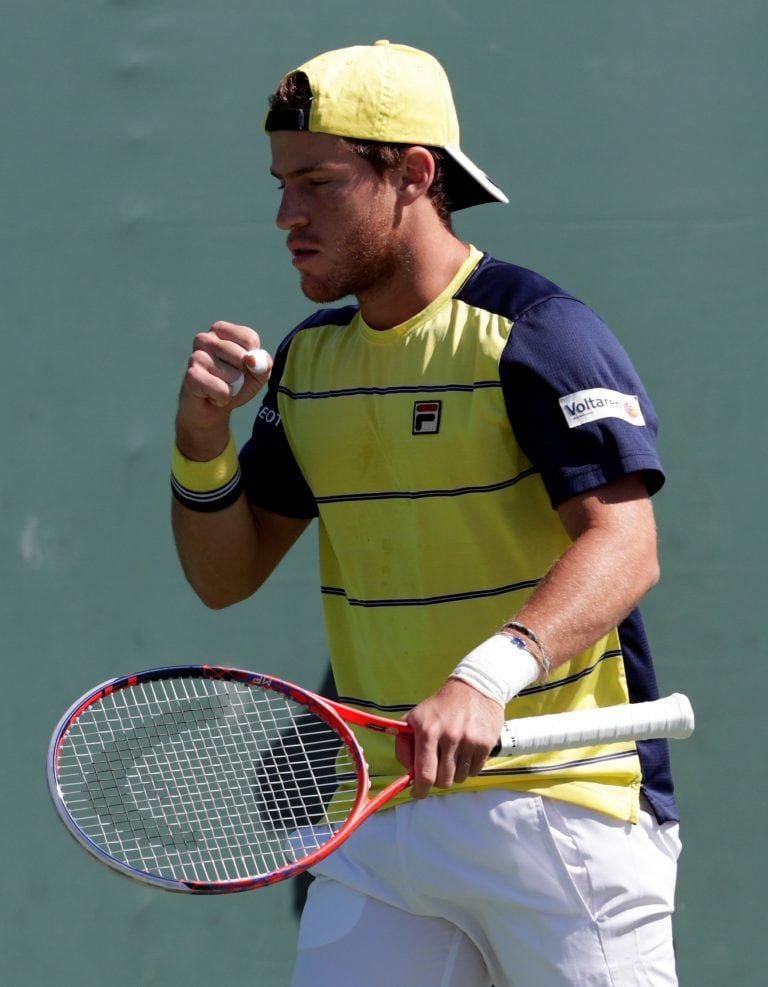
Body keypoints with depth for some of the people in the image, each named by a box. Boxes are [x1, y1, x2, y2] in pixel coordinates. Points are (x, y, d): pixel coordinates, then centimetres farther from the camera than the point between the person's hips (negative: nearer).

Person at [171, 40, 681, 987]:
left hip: (563, 801, -6)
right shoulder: (307, 359, 12)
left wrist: (488, 676, -36)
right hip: (378, 819, 6)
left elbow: (624, 548, -21)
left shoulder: (535, 335, -10)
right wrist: (202, 436, -2)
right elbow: (225, 575, 17)